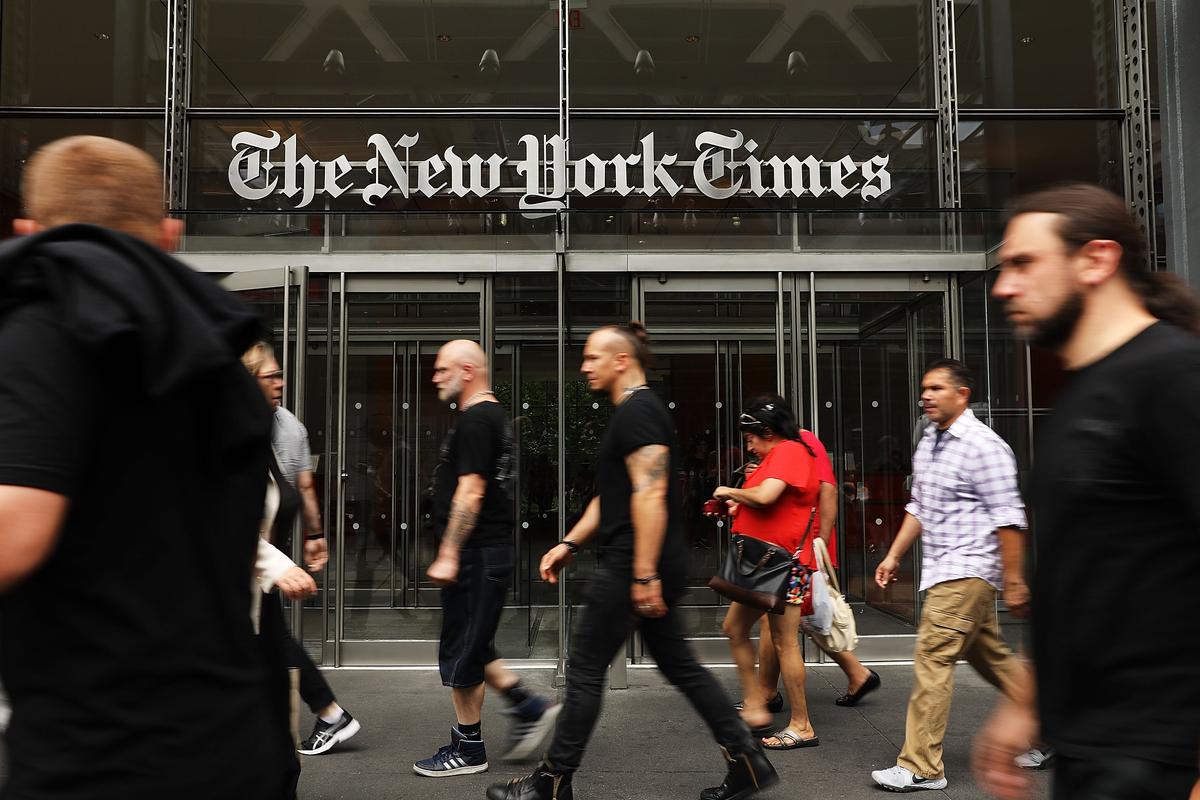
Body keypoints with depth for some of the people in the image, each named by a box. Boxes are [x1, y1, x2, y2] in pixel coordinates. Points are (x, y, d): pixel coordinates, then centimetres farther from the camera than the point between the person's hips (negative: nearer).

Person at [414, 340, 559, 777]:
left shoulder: (474, 421, -16)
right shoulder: (494, 415, 16)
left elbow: (470, 492, -22)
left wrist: (448, 555, -20)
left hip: (476, 555, -10)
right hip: (491, 551, 10)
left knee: (461, 654, 1)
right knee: (472, 648, 18)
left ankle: (467, 750, 12)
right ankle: (530, 706, 21)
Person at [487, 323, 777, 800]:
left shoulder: (636, 411, -14)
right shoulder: (635, 411, 18)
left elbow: (650, 494, -23)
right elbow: (610, 497, 24)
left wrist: (644, 576, -25)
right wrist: (569, 544, 20)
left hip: (632, 565, -10)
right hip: (653, 568, 10)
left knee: (585, 670, 0)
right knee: (679, 665, 14)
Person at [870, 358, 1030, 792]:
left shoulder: (983, 446, -14)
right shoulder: (928, 443, 13)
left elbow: (1008, 519, -15)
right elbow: (918, 507, 21)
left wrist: (1014, 582, -16)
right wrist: (894, 555, 17)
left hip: (967, 570, -9)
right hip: (944, 570, 9)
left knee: (932, 658, -9)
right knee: (991, 657, 17)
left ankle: (920, 767, -3)